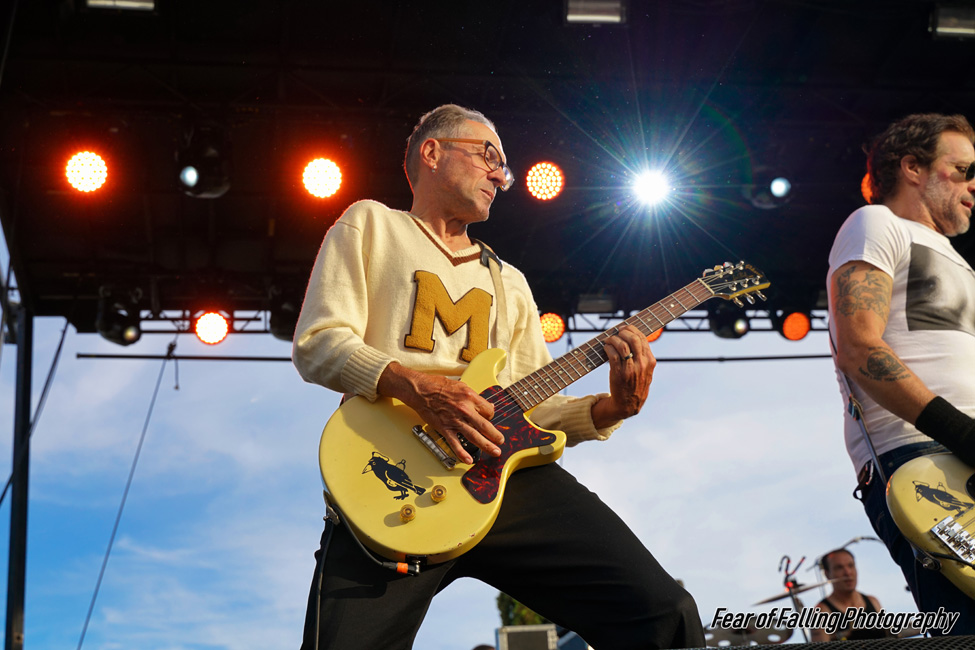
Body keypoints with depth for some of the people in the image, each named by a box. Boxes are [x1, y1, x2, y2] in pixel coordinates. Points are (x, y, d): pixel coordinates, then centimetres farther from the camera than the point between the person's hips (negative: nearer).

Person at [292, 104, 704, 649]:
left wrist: (611, 409, 2)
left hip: (510, 473, 4)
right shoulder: (370, 225, 17)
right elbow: (317, 344, 1)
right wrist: (417, 387, -16)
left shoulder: (510, 282, 31)